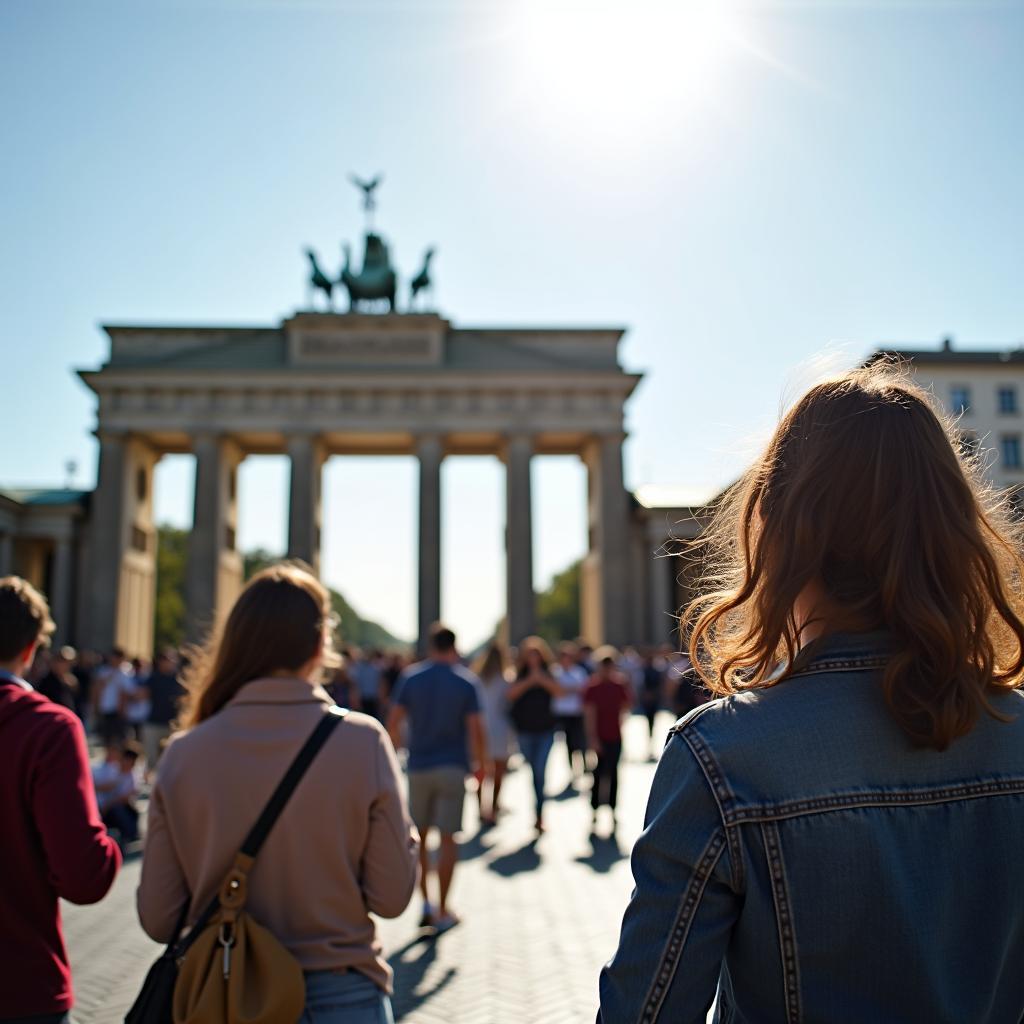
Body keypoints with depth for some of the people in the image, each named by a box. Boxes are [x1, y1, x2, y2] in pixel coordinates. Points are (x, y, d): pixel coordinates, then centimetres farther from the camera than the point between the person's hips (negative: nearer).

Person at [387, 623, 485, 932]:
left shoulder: (410, 677, 1)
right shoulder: (467, 681, -3)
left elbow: (393, 722, -3)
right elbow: (475, 729, -8)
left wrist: (399, 751, 13)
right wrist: (479, 764, 4)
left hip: (418, 766, 2)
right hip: (453, 767, -2)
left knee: (419, 836, 16)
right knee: (448, 839, 3)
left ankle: (425, 903, 16)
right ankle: (442, 911, 7)